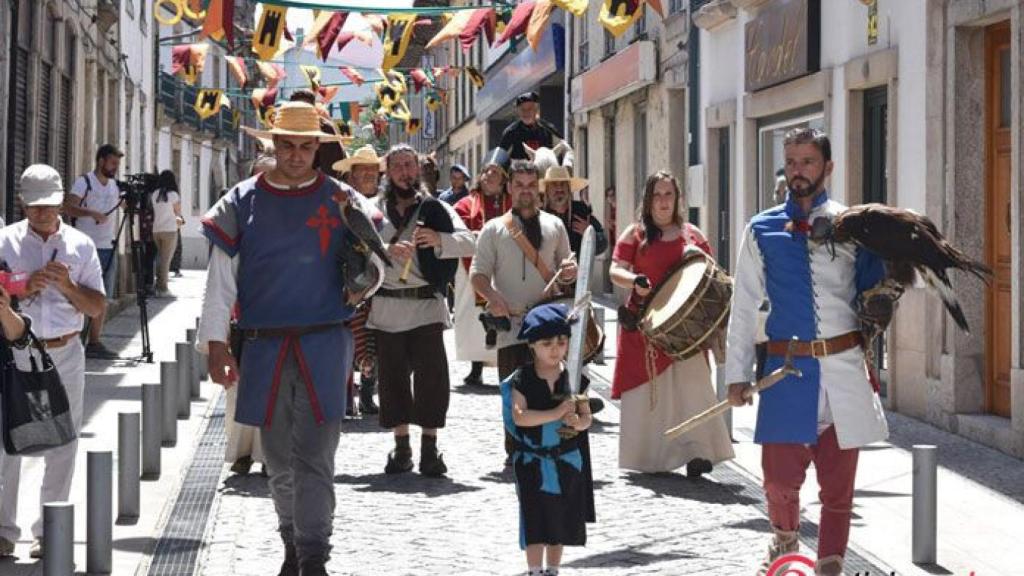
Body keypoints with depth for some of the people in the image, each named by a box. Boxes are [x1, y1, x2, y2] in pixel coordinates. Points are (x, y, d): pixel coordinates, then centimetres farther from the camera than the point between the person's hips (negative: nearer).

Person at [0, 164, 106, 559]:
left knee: (62, 442, 3)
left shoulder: (80, 245, 6)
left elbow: (97, 307, 6)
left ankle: (48, 531, 12)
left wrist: (67, 286, -11)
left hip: (65, 353, 2)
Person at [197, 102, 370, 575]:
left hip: (324, 344, -2)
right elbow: (220, 280, 5)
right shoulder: (243, 203, 4)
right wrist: (216, 346, 0)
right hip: (264, 345, 2)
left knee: (314, 457, -8)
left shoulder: (340, 200, 4)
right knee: (278, 459, 10)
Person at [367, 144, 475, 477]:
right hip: (386, 306, 1)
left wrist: (440, 240, -22)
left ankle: (430, 448, -2)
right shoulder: (375, 210, 11)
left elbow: (468, 243, -3)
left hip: (426, 303, -1)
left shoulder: (435, 209, 9)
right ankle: (401, 446, 12)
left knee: (431, 374, -8)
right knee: (392, 376, 4)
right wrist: (388, 250, -22)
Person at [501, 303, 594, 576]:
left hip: (567, 460, 3)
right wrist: (556, 414, -27)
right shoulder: (522, 379, -10)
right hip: (533, 461, -3)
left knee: (560, 522, 12)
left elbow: (587, 417, -1)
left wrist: (577, 421, -24)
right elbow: (520, 416, -22)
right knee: (536, 522, -1)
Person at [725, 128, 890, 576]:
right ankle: (785, 538, 31)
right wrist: (737, 373, 4)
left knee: (837, 481, 6)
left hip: (843, 370, 0)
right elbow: (744, 307, 7)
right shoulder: (762, 231, 6)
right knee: (780, 476, 1)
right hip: (786, 370, 0)